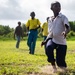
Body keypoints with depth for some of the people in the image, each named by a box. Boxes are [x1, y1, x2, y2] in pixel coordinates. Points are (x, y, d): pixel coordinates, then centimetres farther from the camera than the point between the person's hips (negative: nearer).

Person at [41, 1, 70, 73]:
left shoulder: (63, 17, -6)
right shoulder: (50, 20, 9)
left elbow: (68, 28, -24)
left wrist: (65, 32, -46)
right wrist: (46, 41, 9)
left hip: (61, 42, -3)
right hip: (52, 39, 3)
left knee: (60, 62, -4)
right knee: (48, 47, -32)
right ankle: (53, 66, -12)